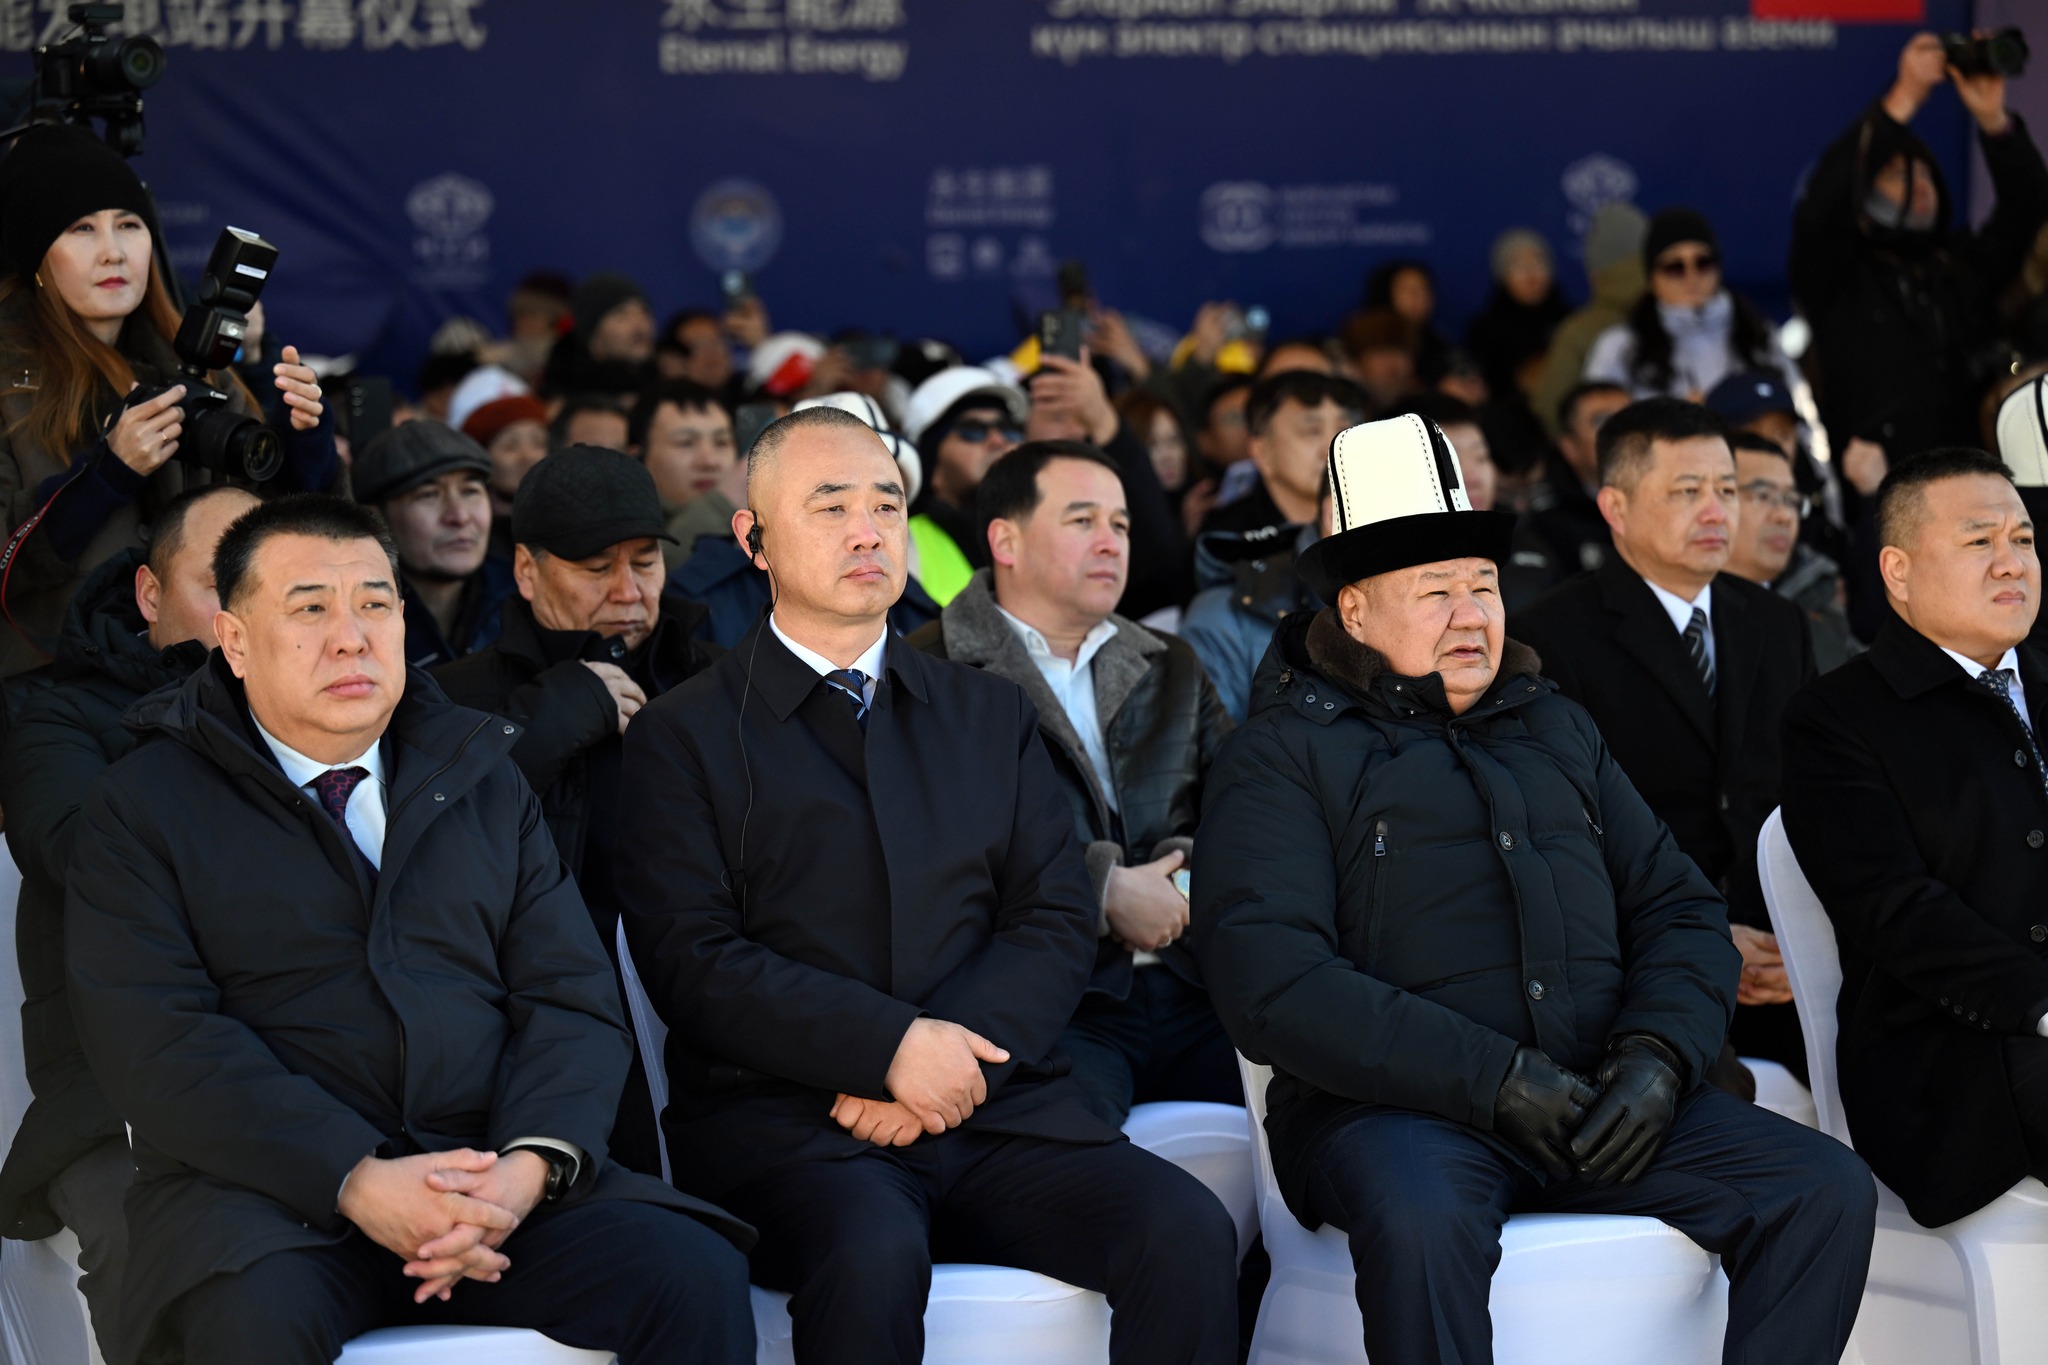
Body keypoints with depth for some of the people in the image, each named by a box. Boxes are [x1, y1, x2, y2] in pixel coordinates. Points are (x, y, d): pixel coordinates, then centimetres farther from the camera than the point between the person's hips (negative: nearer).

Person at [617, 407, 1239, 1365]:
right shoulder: (683, 735, 8)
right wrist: (891, 1047, -16)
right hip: (785, 1117, -4)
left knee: (1188, 1232, -23)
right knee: (872, 1260, -37)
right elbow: (692, 961, -4)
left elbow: (1059, 924, 10)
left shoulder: (990, 717, 21)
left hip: (995, 1106, 4)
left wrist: (956, 1057, -9)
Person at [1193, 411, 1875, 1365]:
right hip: (1396, 1107, -5)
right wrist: (1496, 1080, -16)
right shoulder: (1285, 754, 6)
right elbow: (1269, 981, -9)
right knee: (1421, 1223, -39)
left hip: (1603, 1101, 5)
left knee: (1826, 1189, -16)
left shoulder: (1555, 730, 24)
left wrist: (1659, 1052, -4)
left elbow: (1679, 911, 20)